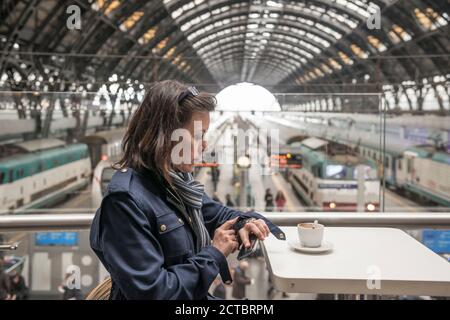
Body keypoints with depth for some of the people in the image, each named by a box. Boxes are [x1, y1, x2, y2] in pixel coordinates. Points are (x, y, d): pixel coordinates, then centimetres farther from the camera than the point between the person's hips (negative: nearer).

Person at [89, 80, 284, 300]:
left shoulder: (178, 178, 2)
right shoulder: (126, 200, -24)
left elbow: (217, 214, 19)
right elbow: (150, 292, -26)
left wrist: (245, 222, -3)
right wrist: (214, 253, -17)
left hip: (197, 297, 8)